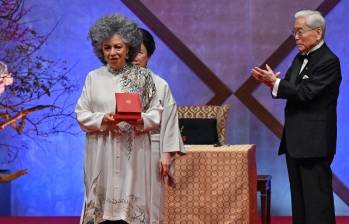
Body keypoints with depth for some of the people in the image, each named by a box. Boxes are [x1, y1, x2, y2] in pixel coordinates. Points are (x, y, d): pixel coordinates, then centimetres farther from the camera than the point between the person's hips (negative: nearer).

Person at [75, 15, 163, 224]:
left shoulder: (143, 76, 2)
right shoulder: (93, 77, 6)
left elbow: (156, 112, 2)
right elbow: (81, 114, 4)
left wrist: (141, 120, -18)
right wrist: (102, 120, -13)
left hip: (133, 151, -1)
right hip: (102, 151, 1)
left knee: (130, 197, -1)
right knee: (101, 198, 0)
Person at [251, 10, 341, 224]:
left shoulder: (329, 61, -13)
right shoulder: (300, 58, 14)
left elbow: (305, 93, -20)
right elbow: (290, 90, 9)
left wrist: (275, 82, -16)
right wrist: (273, 82, -11)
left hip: (314, 142, -9)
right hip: (295, 140, 9)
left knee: (316, 198, -6)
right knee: (299, 197, 12)